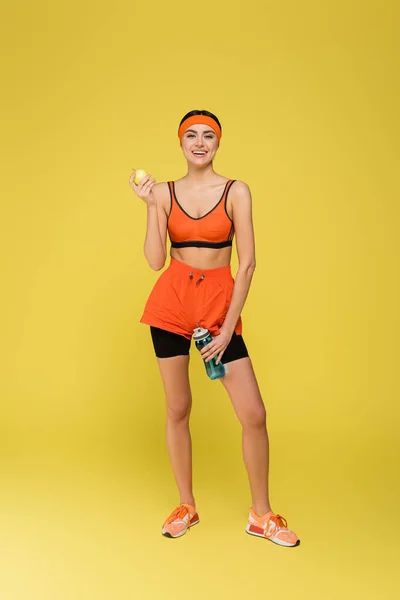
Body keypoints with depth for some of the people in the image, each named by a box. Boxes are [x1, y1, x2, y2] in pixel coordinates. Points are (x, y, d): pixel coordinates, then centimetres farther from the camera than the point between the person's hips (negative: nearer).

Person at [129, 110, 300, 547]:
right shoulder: (165, 192, 5)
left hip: (219, 302, -1)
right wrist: (151, 206, -9)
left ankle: (261, 515, 16)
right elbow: (155, 261, -2)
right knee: (177, 408, 8)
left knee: (254, 413, -4)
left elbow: (247, 262, -6)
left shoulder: (236, 191, -1)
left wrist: (228, 328, -10)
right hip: (171, 301, 2)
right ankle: (186, 506, 27)